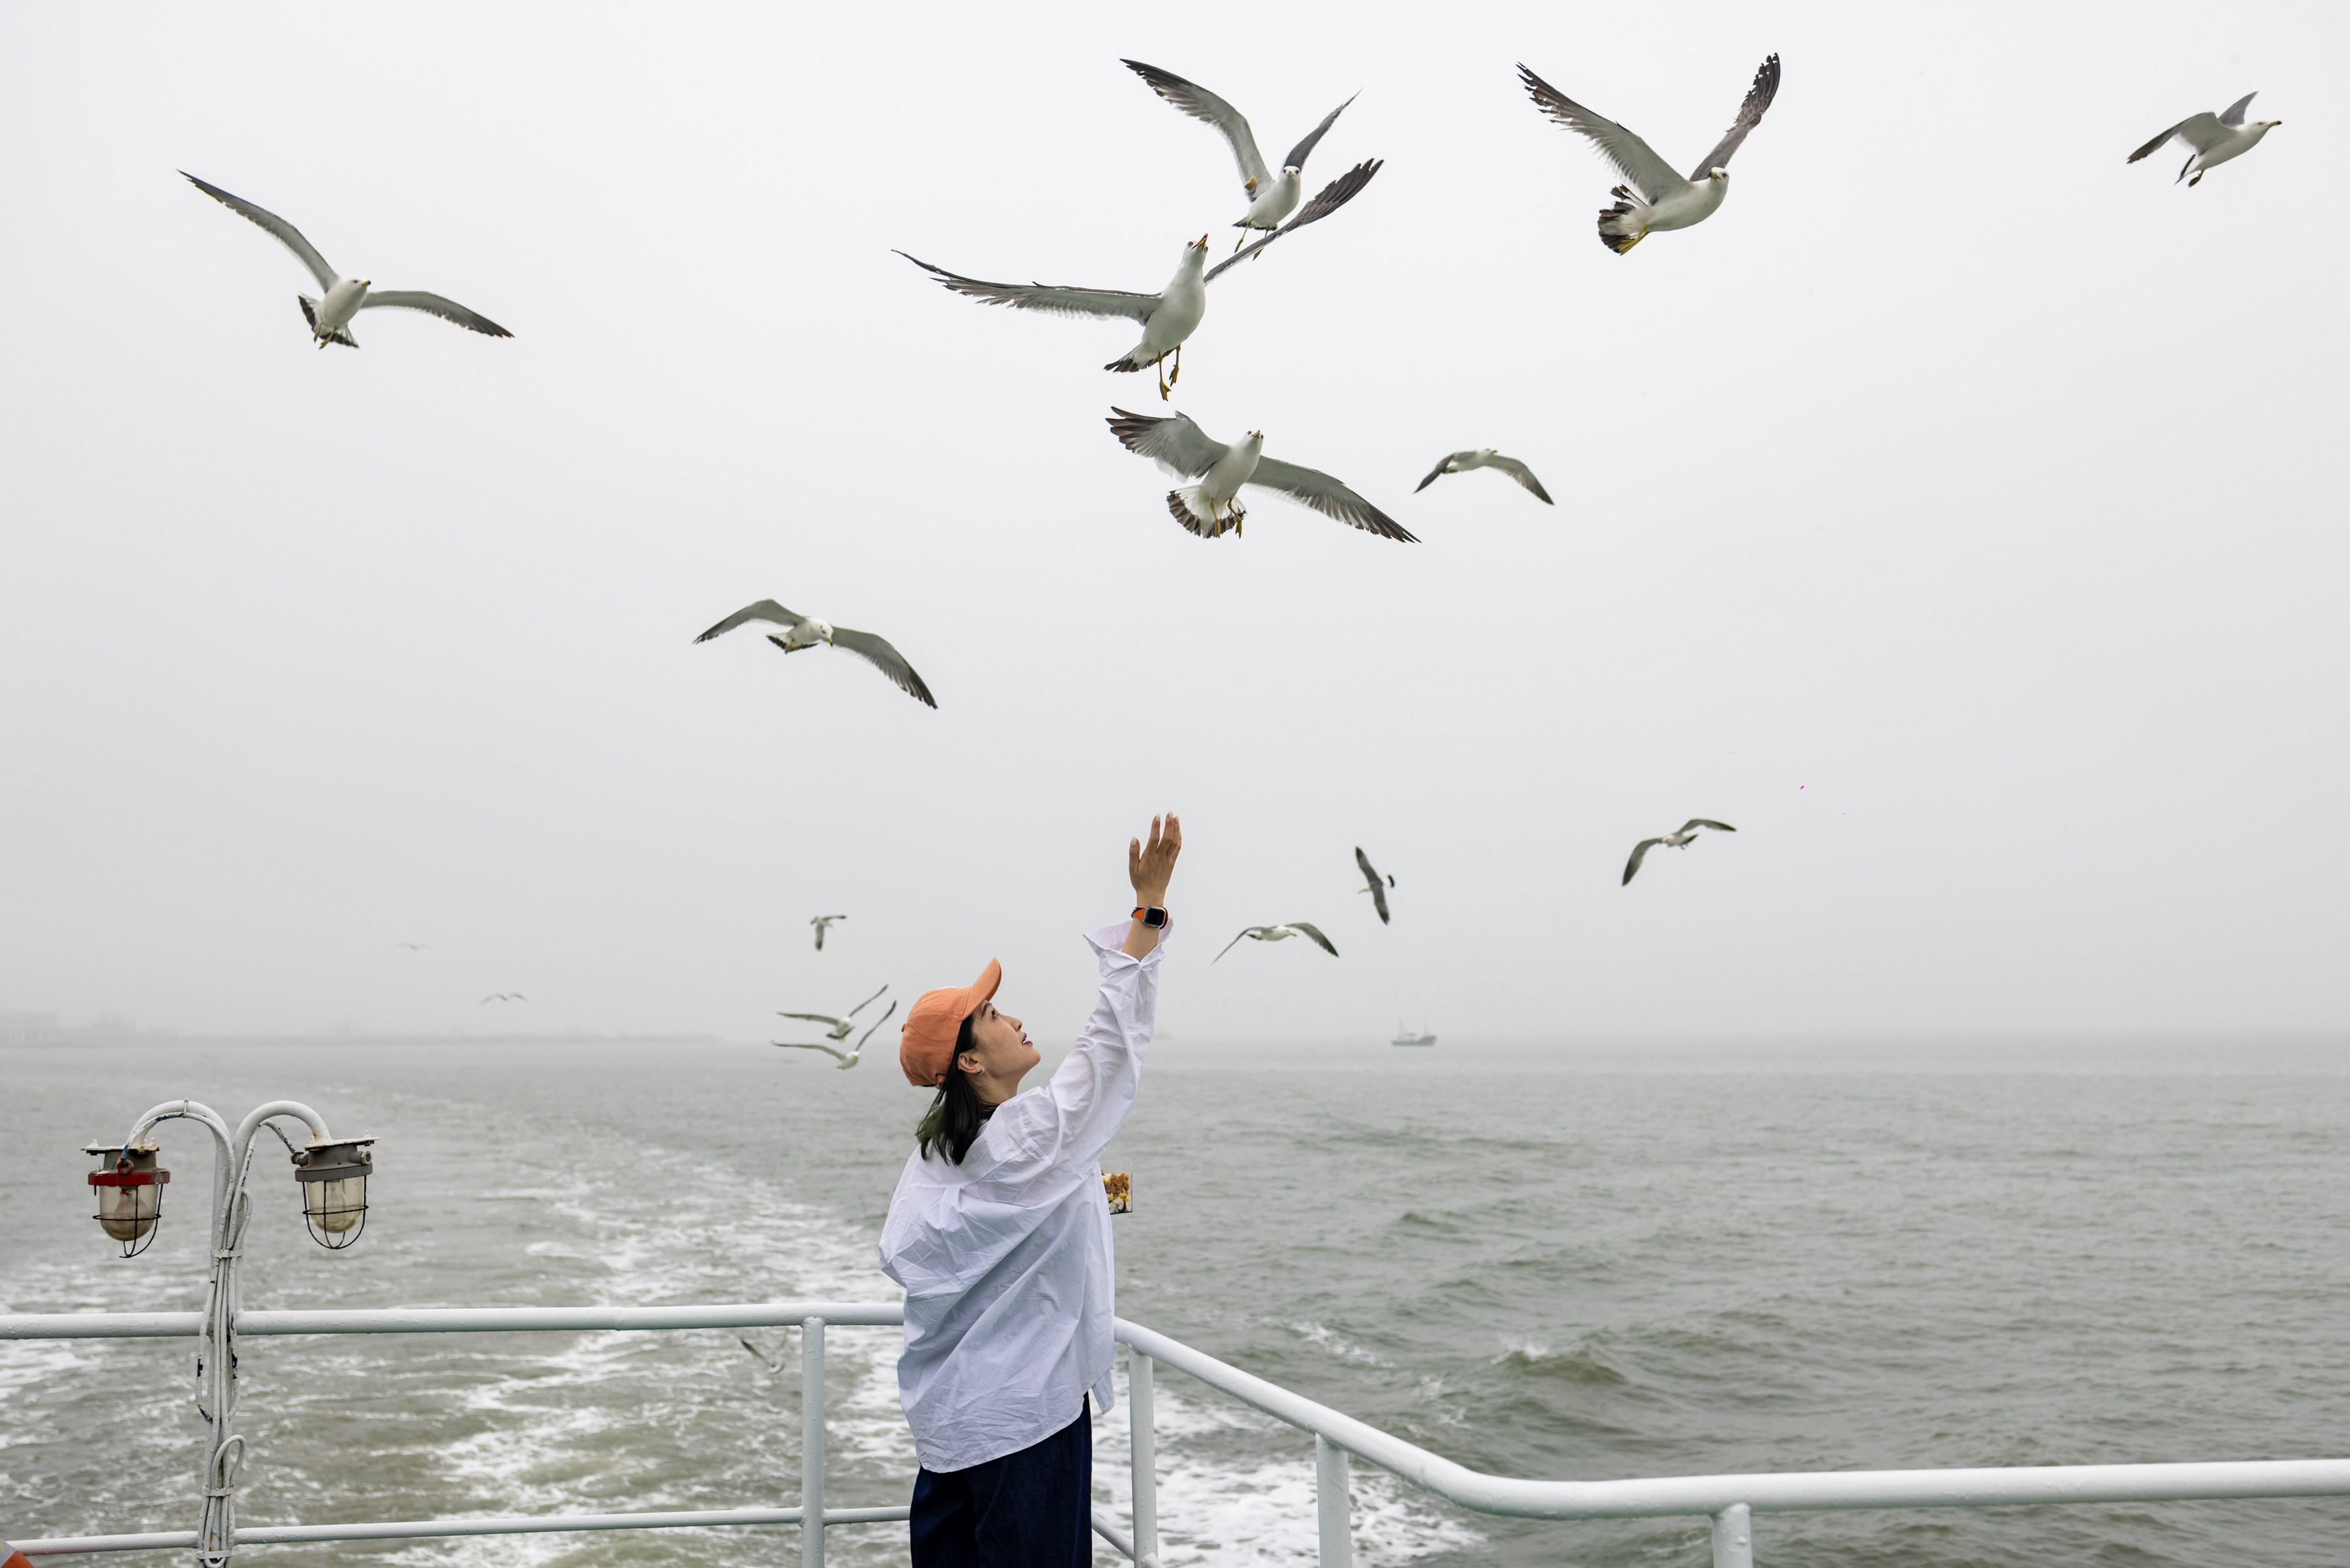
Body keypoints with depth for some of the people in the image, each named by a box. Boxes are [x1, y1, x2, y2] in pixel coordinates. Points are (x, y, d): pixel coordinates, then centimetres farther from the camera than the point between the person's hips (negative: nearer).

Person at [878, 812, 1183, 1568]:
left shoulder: (935, 1149, 5)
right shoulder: (1031, 1137, -18)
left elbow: (901, 1252, 12)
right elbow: (1114, 1037, -17)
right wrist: (1149, 904, -15)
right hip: (1026, 1407, -8)